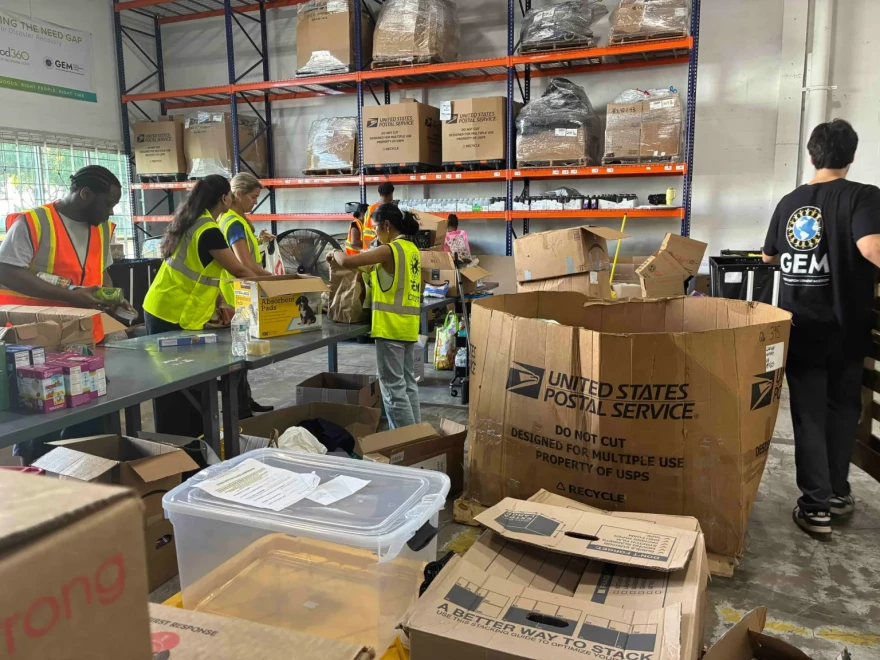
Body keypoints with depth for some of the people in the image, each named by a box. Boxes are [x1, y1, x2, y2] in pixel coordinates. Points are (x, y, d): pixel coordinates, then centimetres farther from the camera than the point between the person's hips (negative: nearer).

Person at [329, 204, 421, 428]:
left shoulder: (389, 250, -15)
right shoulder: (411, 248, 11)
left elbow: (347, 261, -21)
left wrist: (335, 253, 0)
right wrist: (372, 267, 15)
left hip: (390, 326, -9)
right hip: (407, 325, 9)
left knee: (392, 386, -2)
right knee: (407, 381, 16)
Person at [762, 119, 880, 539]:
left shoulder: (789, 202, 6)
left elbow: (769, 257, 19)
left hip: (798, 327, 3)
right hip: (843, 328, -2)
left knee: (808, 414, 7)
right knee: (841, 411, 16)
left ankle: (816, 505, 7)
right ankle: (836, 492, 28)